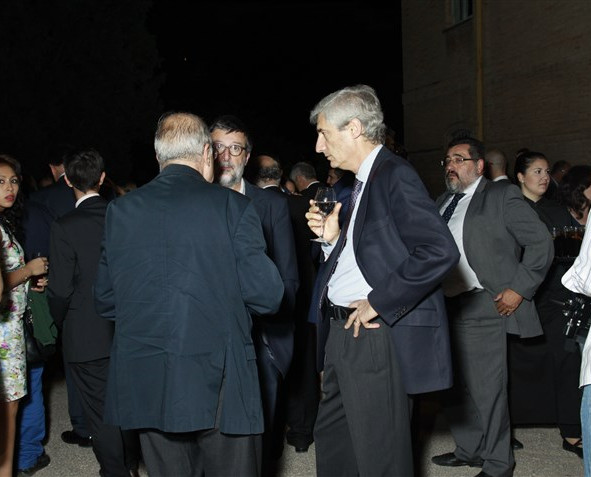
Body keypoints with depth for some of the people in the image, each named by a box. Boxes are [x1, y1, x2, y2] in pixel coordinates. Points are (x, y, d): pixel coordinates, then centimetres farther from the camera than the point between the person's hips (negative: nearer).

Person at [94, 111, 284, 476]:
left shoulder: (121, 209, 2)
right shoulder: (234, 206, -8)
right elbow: (268, 296, -10)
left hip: (147, 387, 3)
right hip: (219, 380, -3)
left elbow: (106, 300, 7)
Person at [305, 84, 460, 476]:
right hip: (344, 333, 10)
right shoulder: (362, 181, 16)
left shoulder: (395, 175, -13)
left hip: (376, 338, -10)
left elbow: (440, 251, -25)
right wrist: (334, 237, 4)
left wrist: (378, 303, -20)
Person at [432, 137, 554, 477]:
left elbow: (541, 243, -7)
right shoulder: (444, 202, 16)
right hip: (446, 308, 7)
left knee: (486, 389, -2)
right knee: (453, 386, 14)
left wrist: (519, 288, -12)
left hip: (482, 308, -7)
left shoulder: (502, 195, -4)